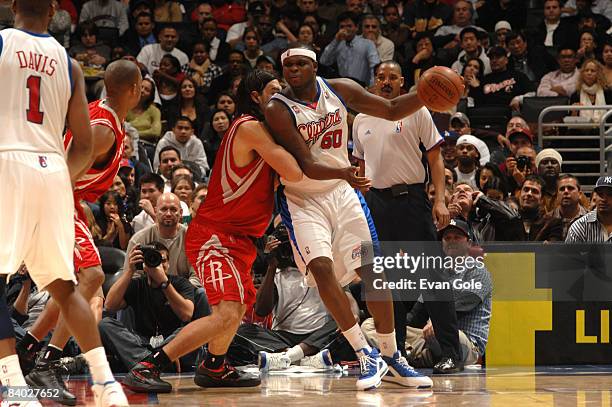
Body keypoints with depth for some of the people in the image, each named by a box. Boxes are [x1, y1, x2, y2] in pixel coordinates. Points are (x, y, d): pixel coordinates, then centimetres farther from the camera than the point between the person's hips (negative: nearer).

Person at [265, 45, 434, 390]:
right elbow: (307, 166, -24)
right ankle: (367, 355, -13)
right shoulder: (278, 110, -17)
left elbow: (392, 110, 4)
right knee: (322, 268, -23)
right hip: (302, 199, -4)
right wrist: (344, 173, -43)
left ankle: (392, 359, 11)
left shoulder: (339, 90, -4)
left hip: (342, 192, 4)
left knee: (373, 272, -1)